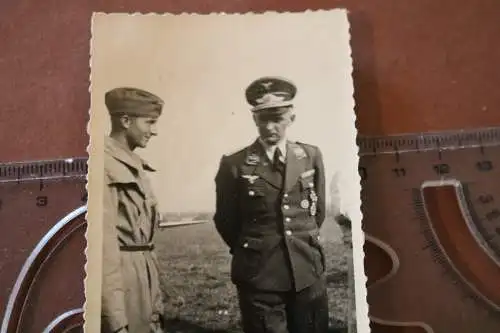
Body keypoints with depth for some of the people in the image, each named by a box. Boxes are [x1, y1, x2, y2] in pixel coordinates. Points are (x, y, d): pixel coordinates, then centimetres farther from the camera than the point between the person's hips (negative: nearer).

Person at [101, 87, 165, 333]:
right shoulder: (104, 167, -15)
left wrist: (155, 303, 14)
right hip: (121, 281, -9)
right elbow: (104, 243, -21)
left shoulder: (134, 165, 13)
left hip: (142, 281, 9)